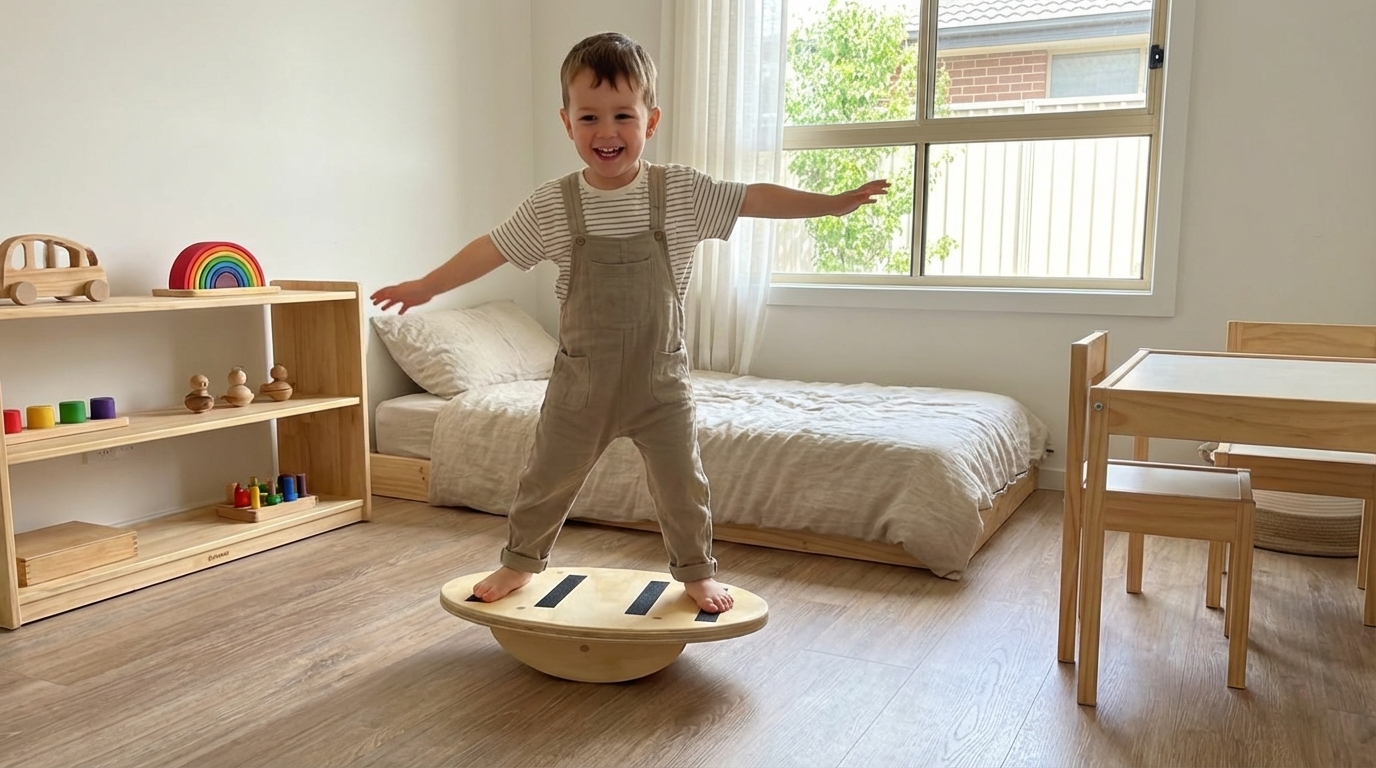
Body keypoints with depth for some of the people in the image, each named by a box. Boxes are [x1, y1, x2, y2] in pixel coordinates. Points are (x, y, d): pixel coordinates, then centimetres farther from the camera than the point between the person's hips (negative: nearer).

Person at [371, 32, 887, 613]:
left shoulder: (682, 192, -7)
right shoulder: (551, 206, -6)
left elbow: (756, 198, -4)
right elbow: (492, 249, 2)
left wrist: (832, 203, -6)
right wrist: (425, 287, 6)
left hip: (660, 376, 0)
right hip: (582, 378, 1)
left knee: (682, 484, 9)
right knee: (546, 479, 12)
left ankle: (697, 571, 32)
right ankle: (520, 562, 36)